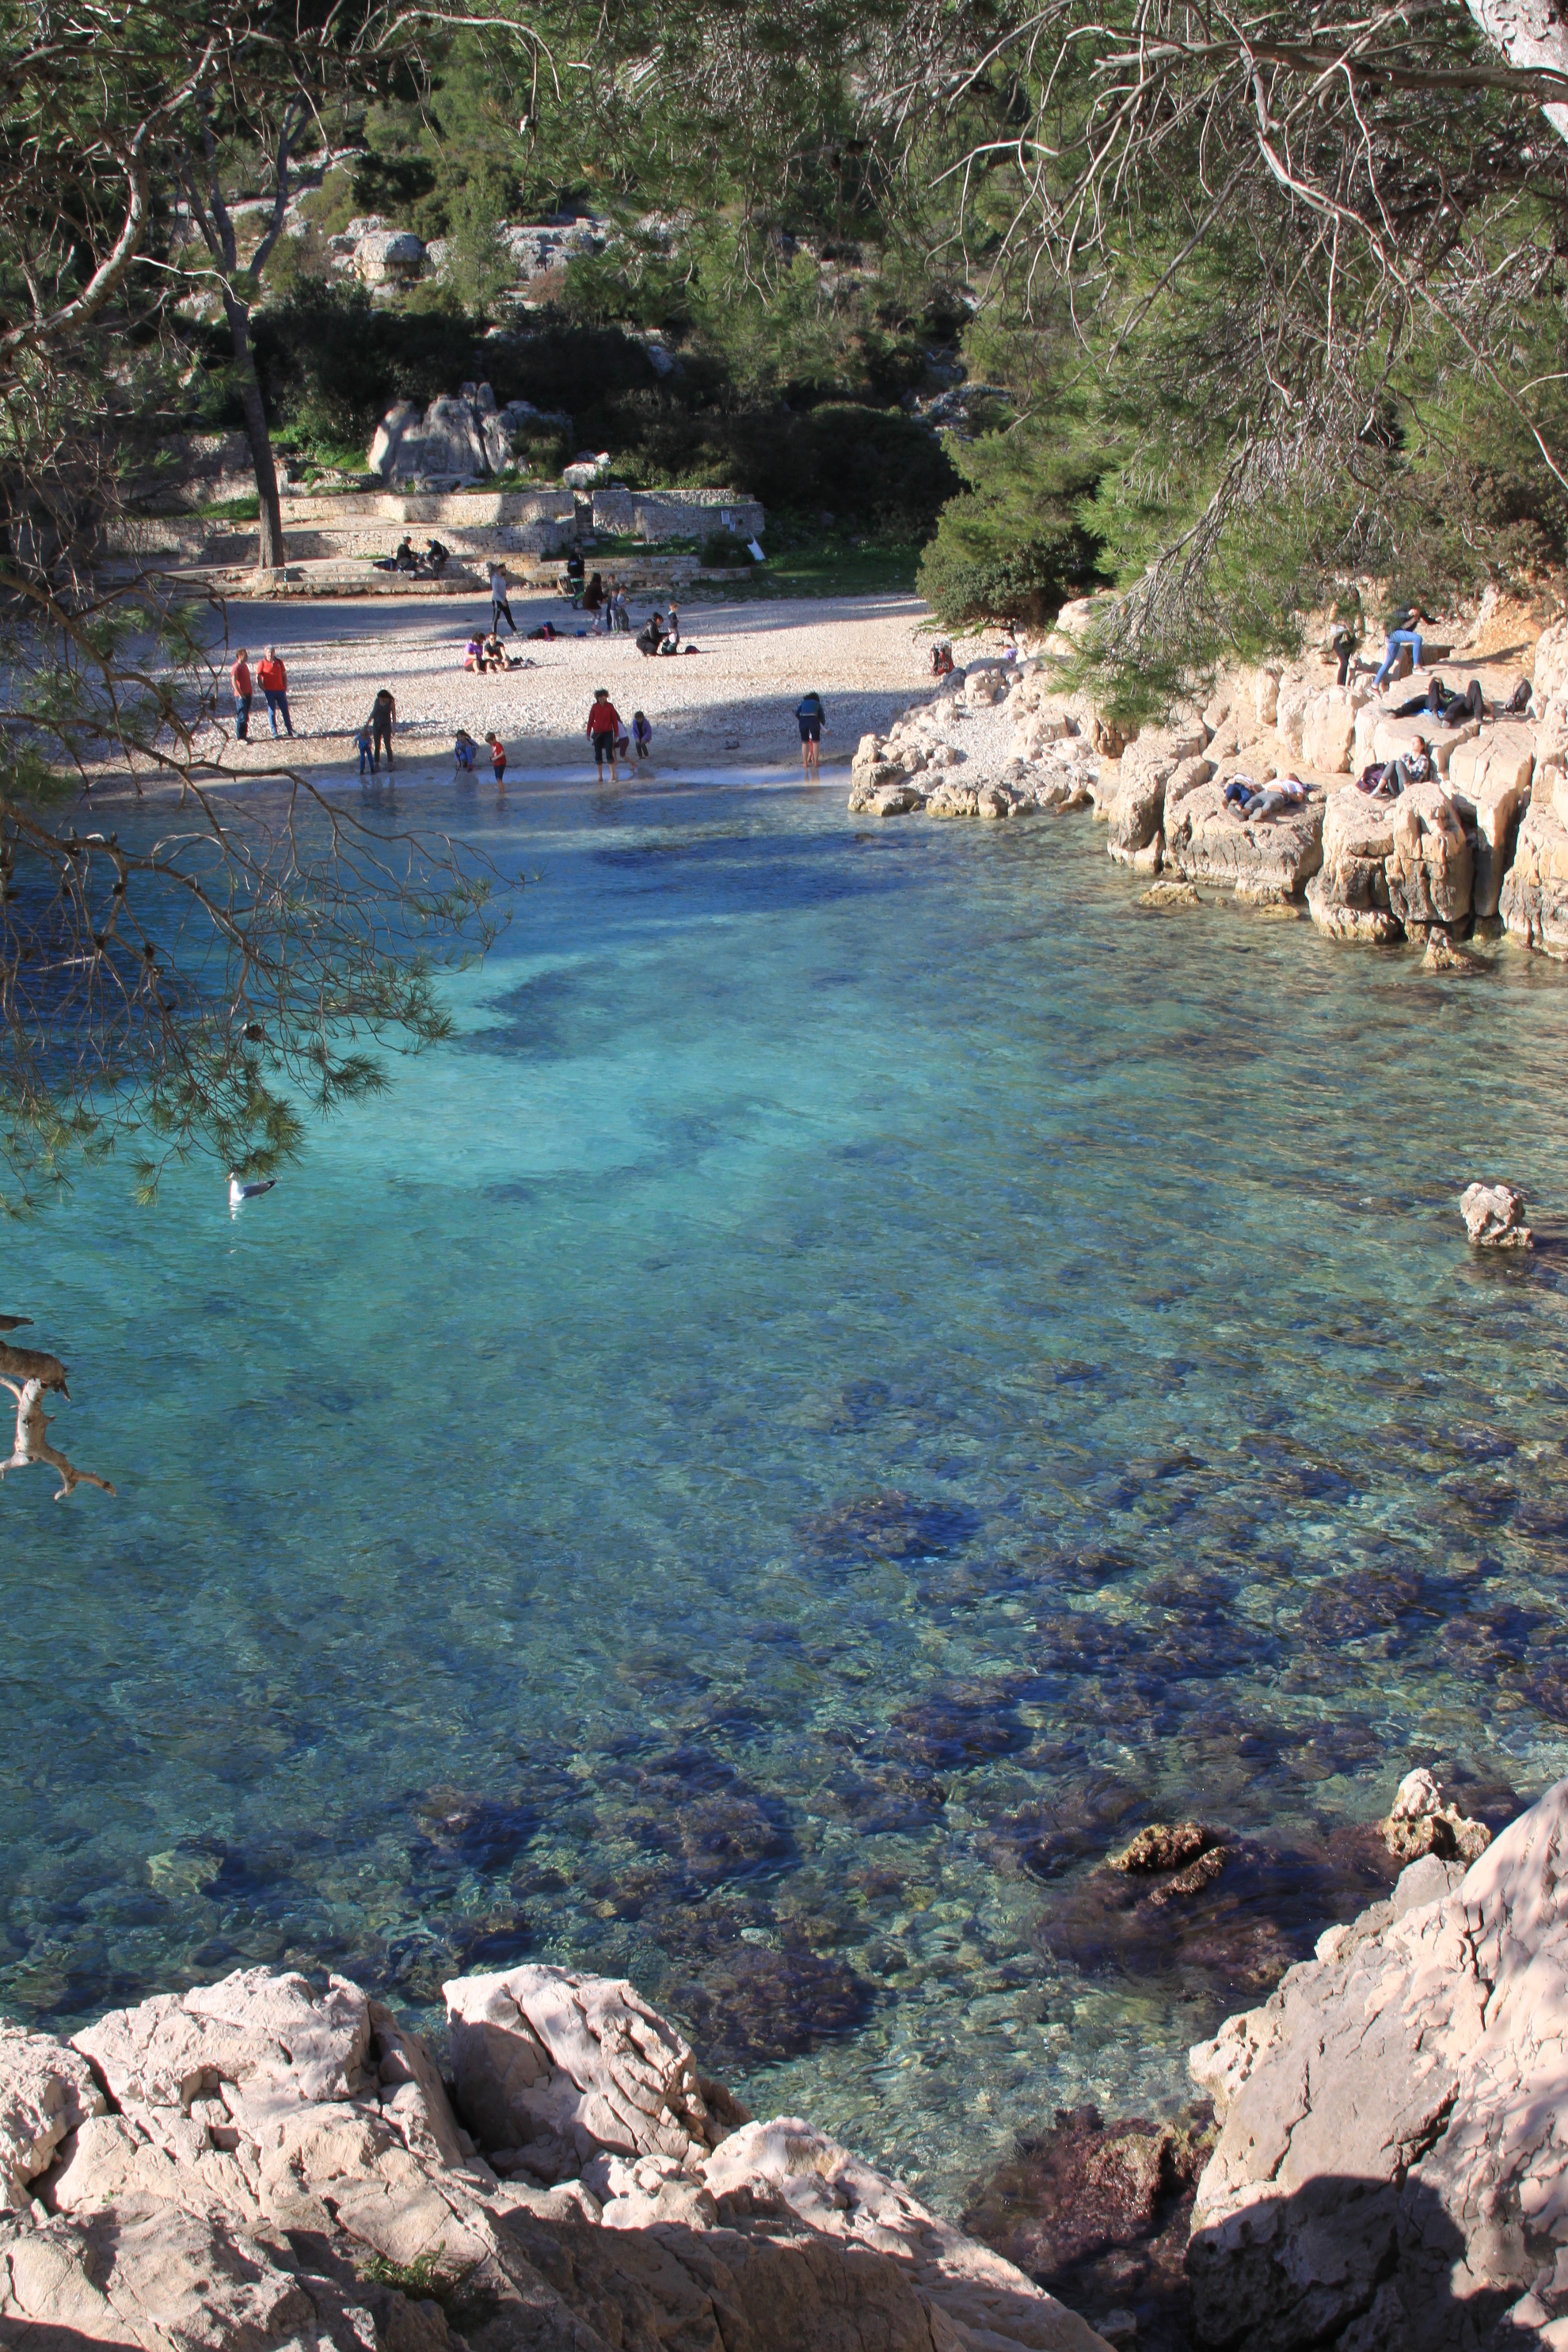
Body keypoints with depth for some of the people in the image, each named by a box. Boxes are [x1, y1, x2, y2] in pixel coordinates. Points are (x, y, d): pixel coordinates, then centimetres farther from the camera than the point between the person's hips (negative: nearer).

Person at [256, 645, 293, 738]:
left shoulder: (279, 662, 7)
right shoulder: (262, 664, -3)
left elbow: (284, 675, 13)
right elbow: (258, 679, -4)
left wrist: (285, 688, 5)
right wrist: (264, 690, -9)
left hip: (280, 690, 3)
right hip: (269, 691, -3)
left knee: (285, 710, 6)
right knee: (271, 712, 1)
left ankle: (290, 730, 16)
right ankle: (274, 733, 6)